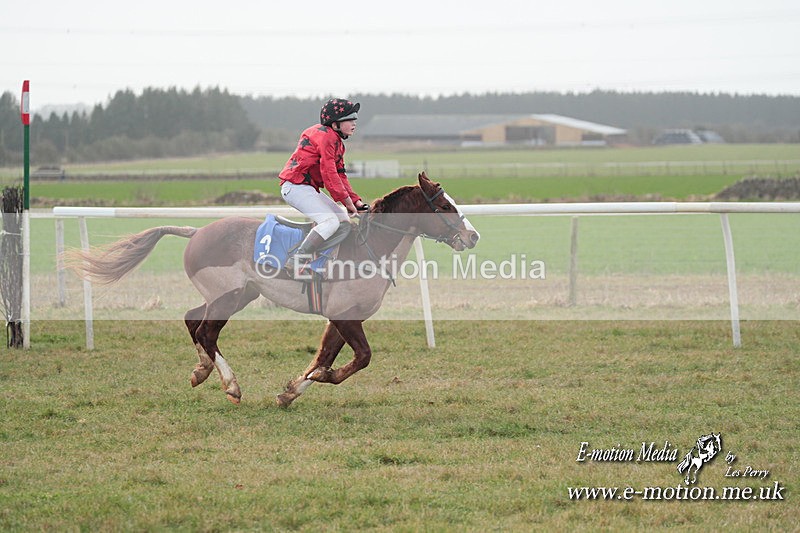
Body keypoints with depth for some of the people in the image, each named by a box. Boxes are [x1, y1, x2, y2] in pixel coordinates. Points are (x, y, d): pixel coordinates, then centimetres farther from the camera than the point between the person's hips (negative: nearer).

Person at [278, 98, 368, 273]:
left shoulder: (336, 140, 20)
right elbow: (329, 173, -19)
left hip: (310, 189, 11)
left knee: (344, 219, 12)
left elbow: (340, 174, 17)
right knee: (330, 221, -24)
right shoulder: (326, 136, -13)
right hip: (295, 185, -11)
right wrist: (347, 200, -15)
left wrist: (355, 200, 5)